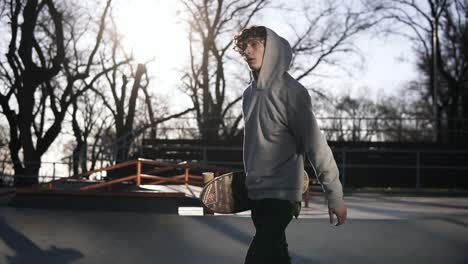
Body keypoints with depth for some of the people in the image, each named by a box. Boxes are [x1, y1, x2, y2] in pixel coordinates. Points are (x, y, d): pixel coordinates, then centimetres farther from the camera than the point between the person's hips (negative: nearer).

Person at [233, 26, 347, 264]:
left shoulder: (290, 91, -13)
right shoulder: (249, 94, 8)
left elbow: (315, 144, -16)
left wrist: (334, 196, -17)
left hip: (280, 194, -7)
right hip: (256, 193, 7)